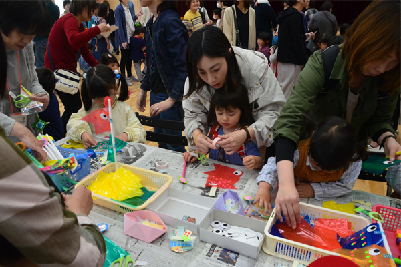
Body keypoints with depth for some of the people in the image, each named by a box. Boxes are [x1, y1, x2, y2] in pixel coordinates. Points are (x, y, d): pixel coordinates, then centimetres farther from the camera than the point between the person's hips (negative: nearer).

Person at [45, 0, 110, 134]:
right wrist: (97, 29, -33)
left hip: (68, 70, 10)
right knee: (74, 108, -8)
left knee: (74, 107, 15)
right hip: (58, 69, -10)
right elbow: (74, 40, -38)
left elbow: (85, 52, 18)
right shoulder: (69, 20, -15)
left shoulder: (80, 26, 15)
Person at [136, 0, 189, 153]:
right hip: (155, 92, 9)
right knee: (161, 144, 19)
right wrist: (144, 89, 17)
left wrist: (171, 99, -25)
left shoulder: (170, 21, -17)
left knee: (173, 146, 3)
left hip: (170, 94, -9)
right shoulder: (151, 23, 10)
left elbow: (184, 66, -23)